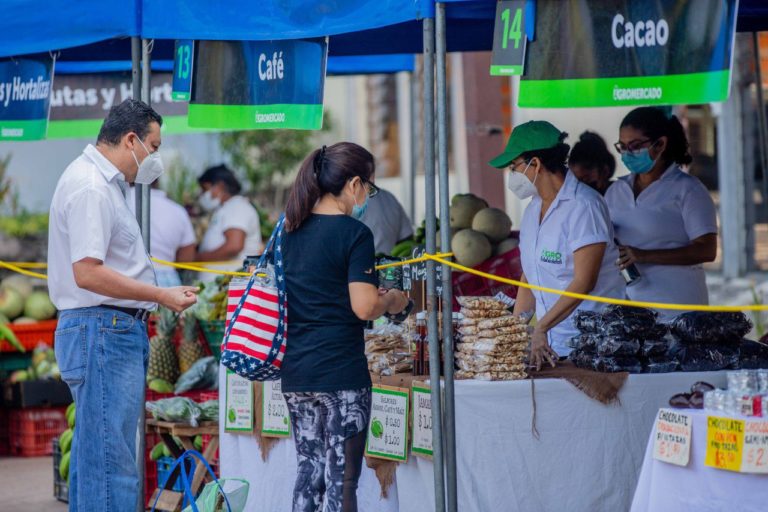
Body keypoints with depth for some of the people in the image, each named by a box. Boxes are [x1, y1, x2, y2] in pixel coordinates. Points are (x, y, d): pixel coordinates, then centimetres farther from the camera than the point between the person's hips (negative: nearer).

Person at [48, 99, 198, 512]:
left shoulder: (104, 182, 19)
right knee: (111, 466, -11)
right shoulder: (90, 188, -15)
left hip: (114, 332, 11)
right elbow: (87, 273, -23)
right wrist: (162, 296, -18)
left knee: (93, 459, 13)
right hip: (103, 331, -11)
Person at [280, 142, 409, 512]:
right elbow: (364, 307, -19)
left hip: (295, 372, 7)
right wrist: (392, 301, 2)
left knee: (309, 469, 15)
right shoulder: (354, 233, -12)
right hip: (340, 372, -7)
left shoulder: (291, 229, 9)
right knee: (342, 478, 0)